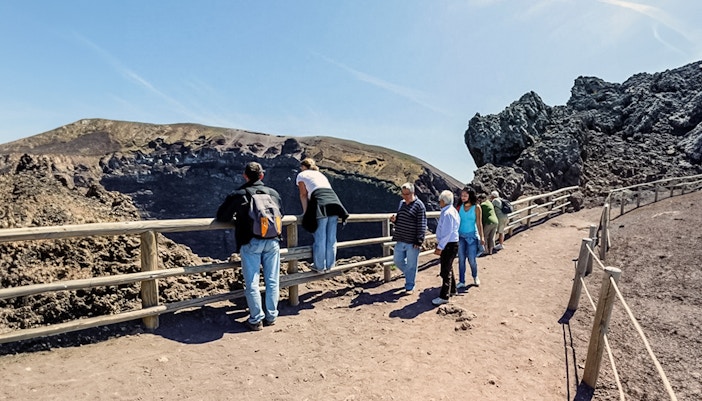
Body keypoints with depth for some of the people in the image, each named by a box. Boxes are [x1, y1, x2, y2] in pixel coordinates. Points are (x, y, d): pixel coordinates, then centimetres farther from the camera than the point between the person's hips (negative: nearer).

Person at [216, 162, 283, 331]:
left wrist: (236, 219, 22)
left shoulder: (238, 195, 1)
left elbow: (221, 216, 6)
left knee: (252, 283, 5)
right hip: (272, 241, 3)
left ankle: (256, 320, 11)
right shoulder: (274, 193, 12)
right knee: (272, 281, 11)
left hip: (250, 243, -3)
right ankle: (271, 317, 20)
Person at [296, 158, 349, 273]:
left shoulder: (302, 175, 18)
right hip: (334, 200, 6)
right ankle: (329, 265, 20)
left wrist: (305, 212, 15)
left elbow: (303, 195, 11)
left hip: (320, 204, -6)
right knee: (331, 238, 10)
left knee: (320, 238, 1)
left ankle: (319, 266, 11)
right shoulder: (320, 174, 34)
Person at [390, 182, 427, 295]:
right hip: (400, 240, 7)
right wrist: (394, 219, 0)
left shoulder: (419, 205, -11)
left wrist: (419, 241, -16)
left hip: (412, 242, -7)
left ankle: (409, 287, 17)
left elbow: (422, 225, -12)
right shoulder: (401, 203, 11)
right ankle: (409, 273, 40)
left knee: (411, 265, 4)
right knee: (397, 260, 14)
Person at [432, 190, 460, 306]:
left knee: (445, 270, -4)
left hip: (448, 245, -10)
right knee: (448, 267, 23)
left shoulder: (447, 213, -20)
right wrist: (440, 245, 18)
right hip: (452, 243, 10)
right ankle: (452, 289, 37)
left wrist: (440, 247, -21)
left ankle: (444, 296, 3)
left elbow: (447, 232, -23)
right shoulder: (453, 210, 10)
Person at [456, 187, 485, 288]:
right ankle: (461, 281, 15)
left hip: (472, 237, -3)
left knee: (472, 260, 2)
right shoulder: (459, 207, 2)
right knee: (461, 260, 6)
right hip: (461, 237, 3)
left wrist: (481, 237, -6)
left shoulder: (476, 208, -5)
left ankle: (475, 277, 30)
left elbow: (479, 223, -3)